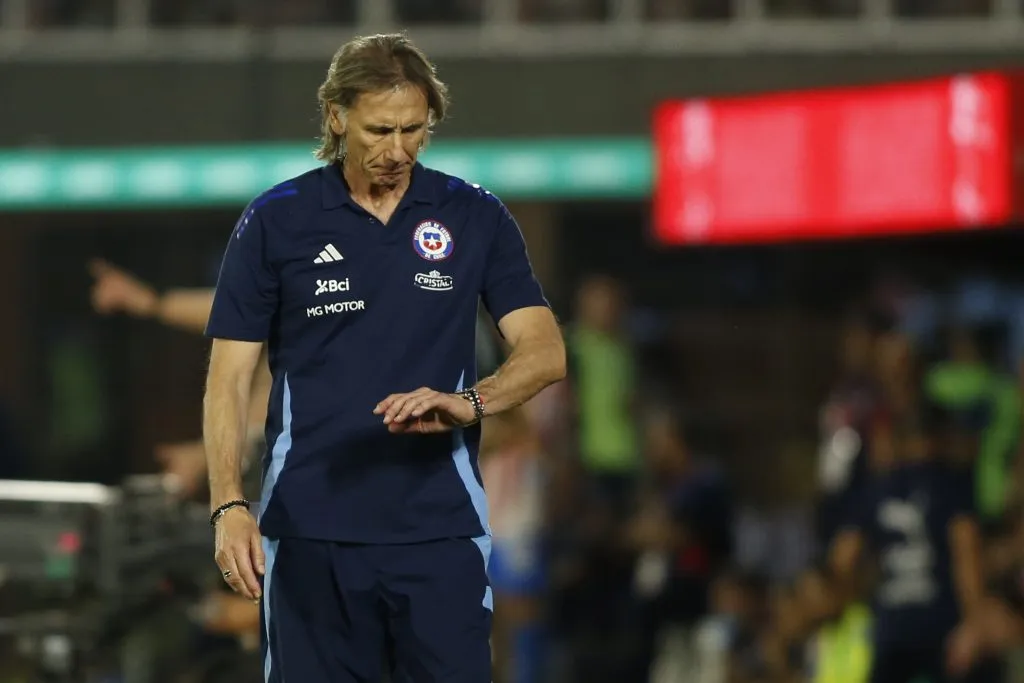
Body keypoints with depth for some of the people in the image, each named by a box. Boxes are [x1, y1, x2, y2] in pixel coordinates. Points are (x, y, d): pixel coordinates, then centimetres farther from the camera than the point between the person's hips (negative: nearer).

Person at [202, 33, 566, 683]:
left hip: (441, 530, 0)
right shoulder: (275, 222, 0)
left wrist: (469, 403, -23)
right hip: (311, 531, 0)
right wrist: (229, 506, -12)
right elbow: (230, 375, 1)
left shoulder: (477, 217, 3)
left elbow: (545, 351, -2)